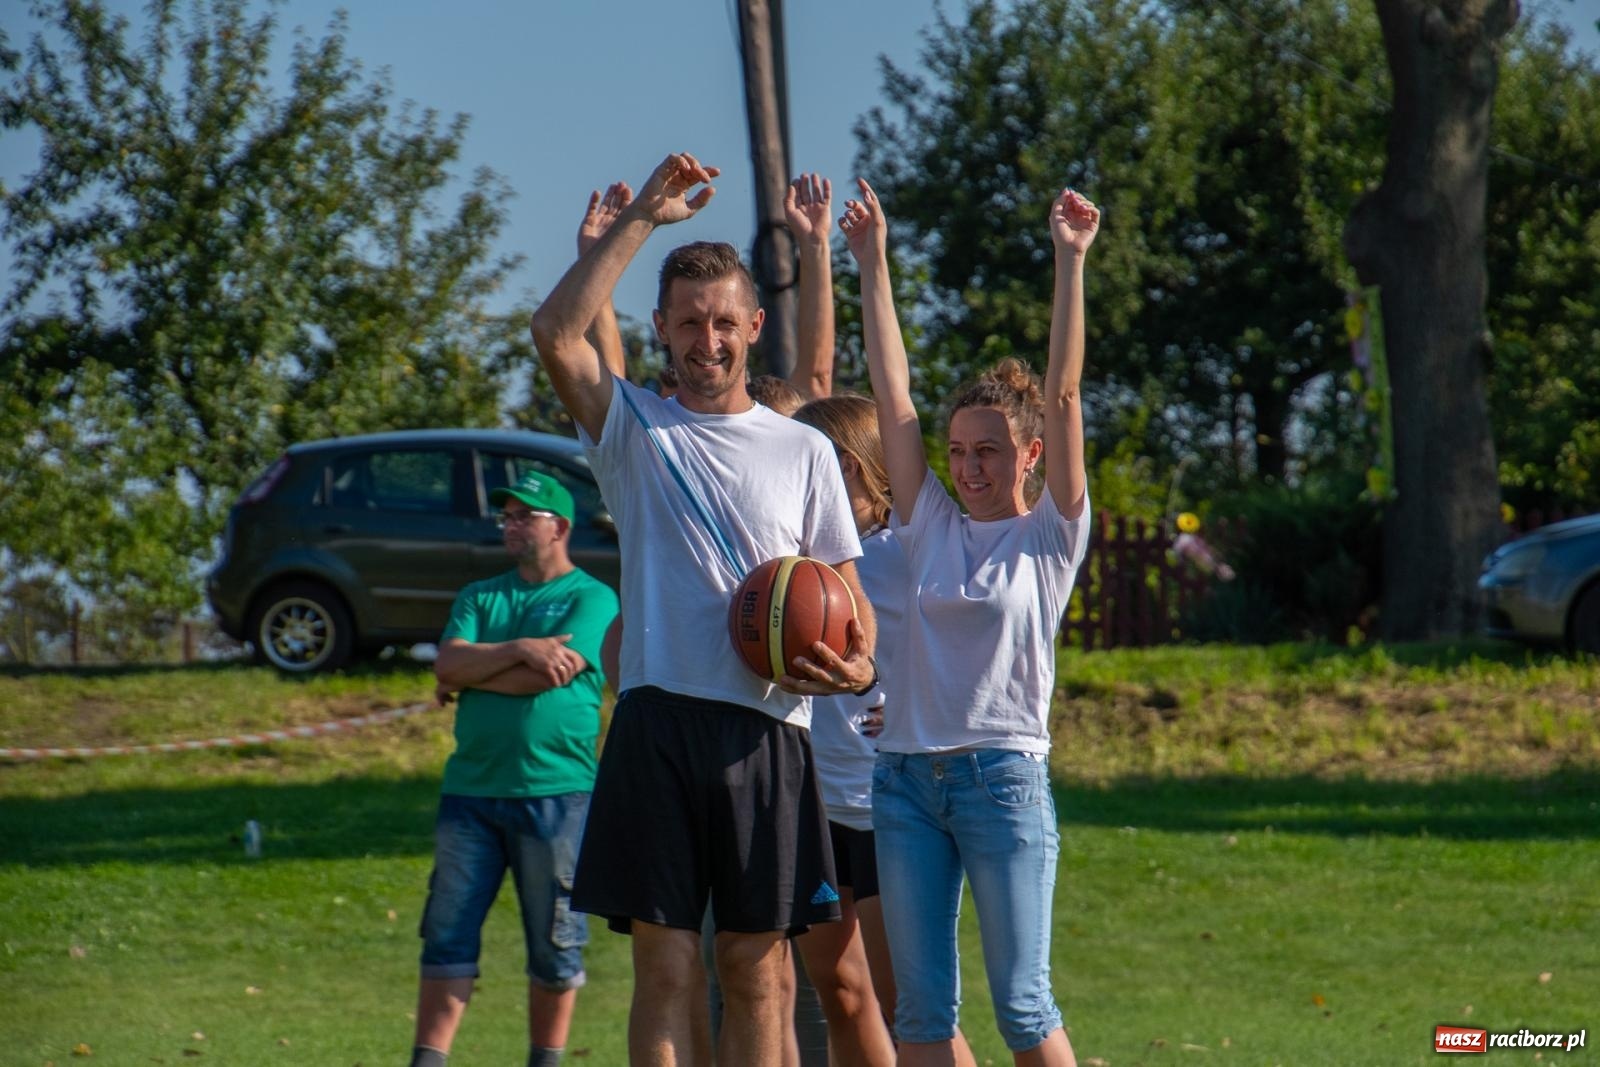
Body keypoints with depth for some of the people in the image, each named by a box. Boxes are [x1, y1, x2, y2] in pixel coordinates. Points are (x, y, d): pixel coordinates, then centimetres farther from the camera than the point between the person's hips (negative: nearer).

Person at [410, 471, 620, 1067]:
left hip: (554, 791, -4)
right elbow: (448, 664, 2)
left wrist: (472, 674, 0)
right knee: (448, 933, -1)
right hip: (471, 788, 4)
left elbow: (551, 674, -12)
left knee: (553, 942, 1)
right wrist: (518, 650, -12)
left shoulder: (591, 599, 2)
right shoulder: (480, 598, 18)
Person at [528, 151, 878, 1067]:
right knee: (665, 968, -3)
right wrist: (640, 220, -8)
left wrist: (857, 666, -9)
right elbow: (557, 335, -9)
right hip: (659, 722, -1)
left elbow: (847, 591, 14)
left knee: (756, 970, 4)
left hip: (769, 731, 1)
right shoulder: (635, 428, 8)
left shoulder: (804, 451, 13)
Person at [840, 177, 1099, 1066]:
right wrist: (873, 263, 8)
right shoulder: (931, 526, 12)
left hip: (1004, 776, -4)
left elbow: (1062, 396, -5)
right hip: (907, 776, 4)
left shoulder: (1052, 537, 3)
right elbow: (894, 394, 10)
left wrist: (1071, 263, -11)